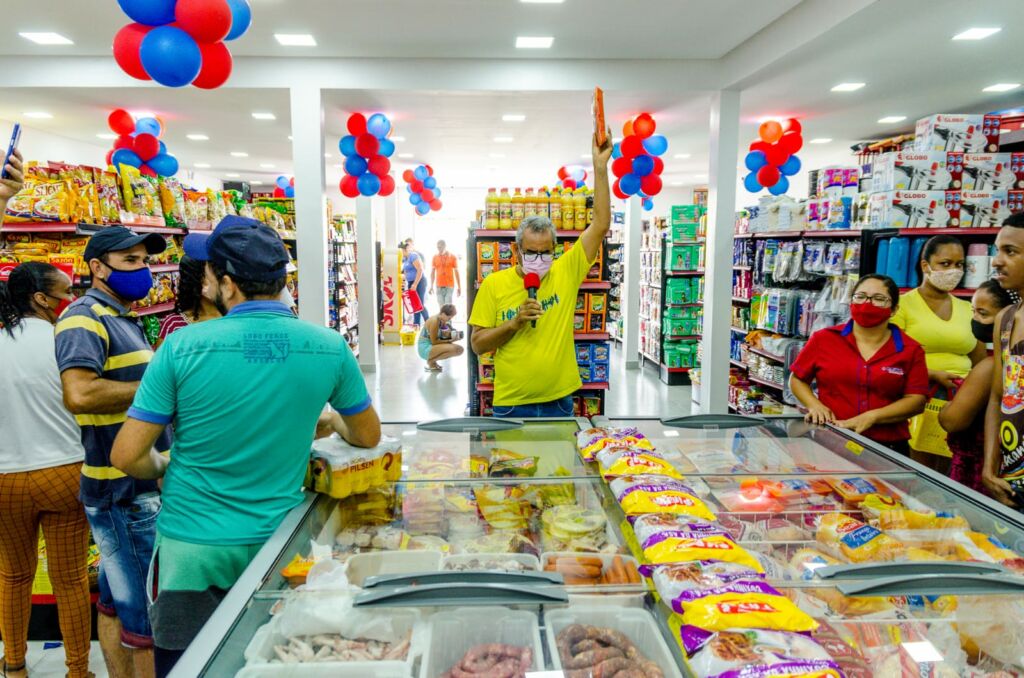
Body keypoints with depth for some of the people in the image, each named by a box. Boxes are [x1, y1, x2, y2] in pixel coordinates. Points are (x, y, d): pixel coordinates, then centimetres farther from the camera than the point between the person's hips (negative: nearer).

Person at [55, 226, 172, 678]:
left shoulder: (121, 319, 17)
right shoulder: (84, 319, -15)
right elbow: (79, 394, -29)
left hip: (136, 486, 10)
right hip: (126, 493, -10)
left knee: (117, 602, 20)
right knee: (150, 614, -2)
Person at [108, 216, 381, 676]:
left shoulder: (182, 348, -17)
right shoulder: (330, 348, -11)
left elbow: (127, 456, -11)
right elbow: (368, 436, 3)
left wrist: (165, 471, 10)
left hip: (192, 548, -2)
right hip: (276, 543, 2)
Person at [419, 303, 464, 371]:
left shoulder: (444, 322, 5)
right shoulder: (434, 321, -20)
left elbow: (441, 337, 8)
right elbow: (434, 341, -20)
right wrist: (449, 341, -19)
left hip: (433, 347, 9)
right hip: (425, 348, -9)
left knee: (459, 349, 4)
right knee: (452, 349, -26)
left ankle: (433, 359, 8)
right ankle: (431, 361, -6)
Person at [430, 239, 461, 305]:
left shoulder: (452, 257, 0)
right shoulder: (435, 257, 5)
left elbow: (456, 272, 2)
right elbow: (432, 272, 10)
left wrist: (459, 287, 1)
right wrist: (431, 286, 5)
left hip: (450, 285, -2)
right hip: (439, 286, 2)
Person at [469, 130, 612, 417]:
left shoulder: (566, 272, -2)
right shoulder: (493, 284, -4)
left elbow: (601, 225, -6)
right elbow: (477, 344, -2)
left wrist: (600, 167, -10)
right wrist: (515, 322, -16)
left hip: (559, 401, 1)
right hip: (510, 404, -1)